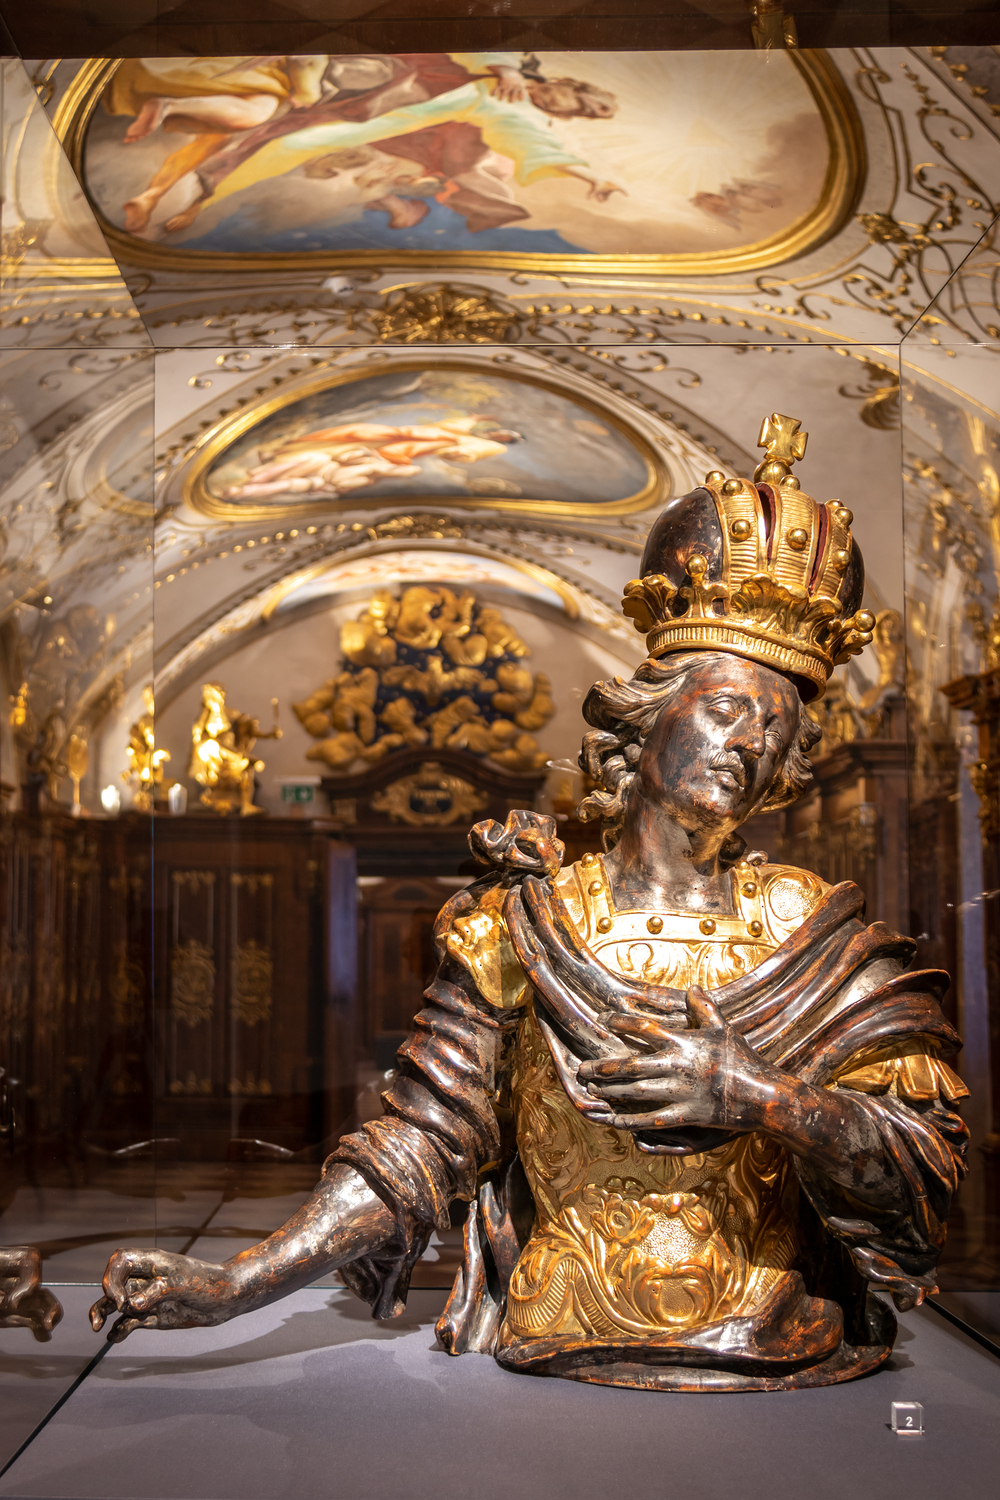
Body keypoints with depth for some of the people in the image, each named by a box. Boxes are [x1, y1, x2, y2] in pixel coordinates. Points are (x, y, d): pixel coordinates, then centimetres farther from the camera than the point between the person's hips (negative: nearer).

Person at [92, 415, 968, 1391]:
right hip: (558, 1365, 0)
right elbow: (417, 1148, 0)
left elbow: (918, 1168, -1)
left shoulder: (814, 941, 5)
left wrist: (758, 1095, -18)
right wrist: (233, 1283, -11)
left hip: (781, 1372, 1)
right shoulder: (524, 928, 4)